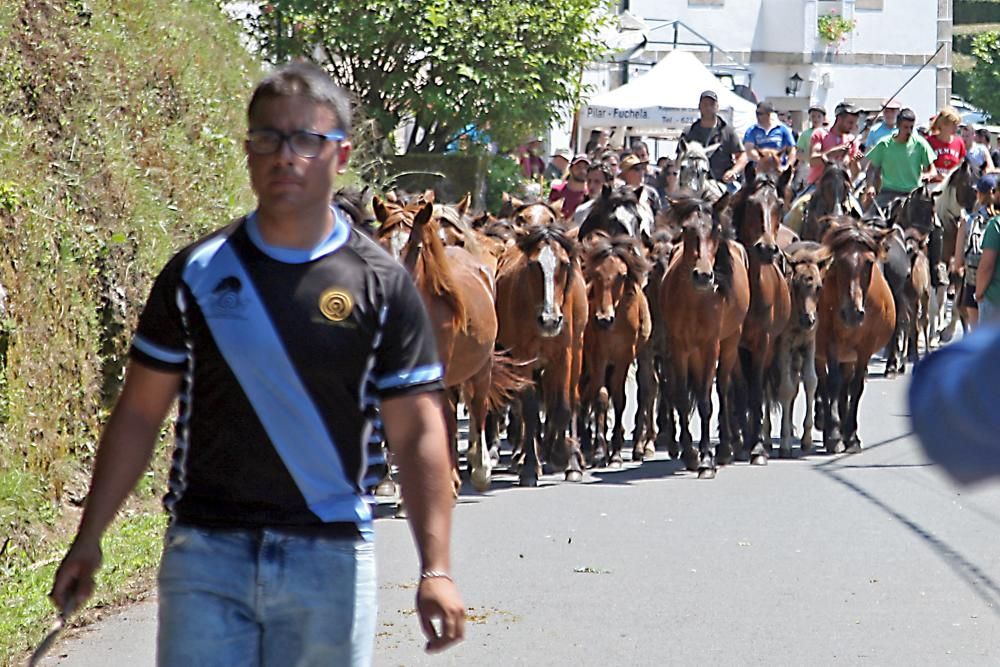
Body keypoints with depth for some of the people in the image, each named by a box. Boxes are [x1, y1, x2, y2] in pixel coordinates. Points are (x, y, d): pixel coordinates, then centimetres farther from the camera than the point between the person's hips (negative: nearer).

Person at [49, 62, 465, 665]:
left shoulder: (382, 286, 0)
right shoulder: (197, 273, 4)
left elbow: (418, 433, -2)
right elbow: (140, 413, 9)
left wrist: (436, 570, -12)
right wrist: (89, 541, 4)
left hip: (331, 556, 0)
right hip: (205, 549, 1)